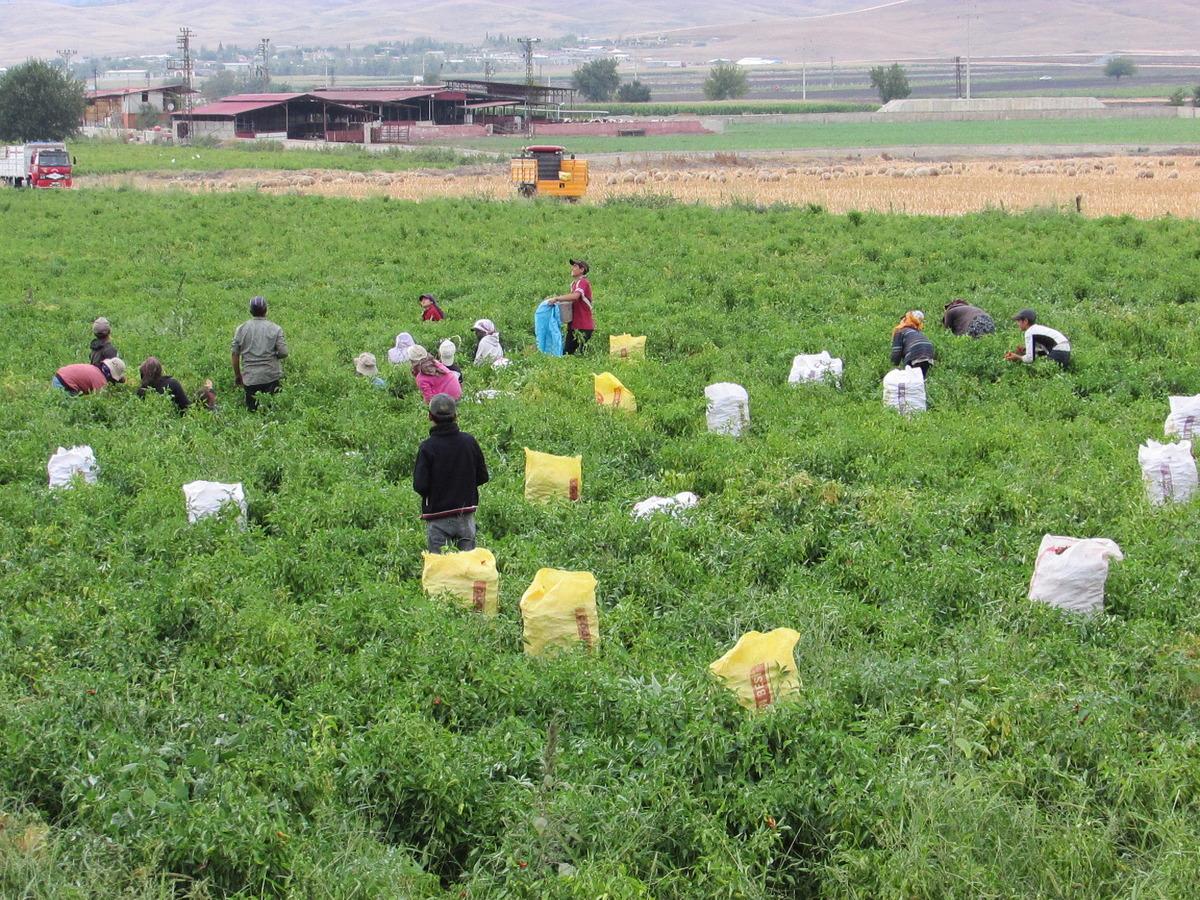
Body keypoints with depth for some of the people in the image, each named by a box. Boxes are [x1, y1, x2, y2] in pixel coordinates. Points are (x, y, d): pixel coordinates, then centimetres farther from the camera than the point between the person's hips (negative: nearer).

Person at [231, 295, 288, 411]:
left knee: (252, 409, 9)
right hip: (271, 376, -1)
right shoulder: (275, 329, -1)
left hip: (250, 378, 1)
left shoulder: (241, 329, 4)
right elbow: (283, 353, -6)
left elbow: (235, 354, 7)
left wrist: (237, 375, 18)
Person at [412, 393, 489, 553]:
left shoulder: (427, 447, -15)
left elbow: (420, 486, -17)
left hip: (438, 519, -3)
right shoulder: (469, 441, -3)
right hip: (466, 516, 3)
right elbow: (482, 477, 5)